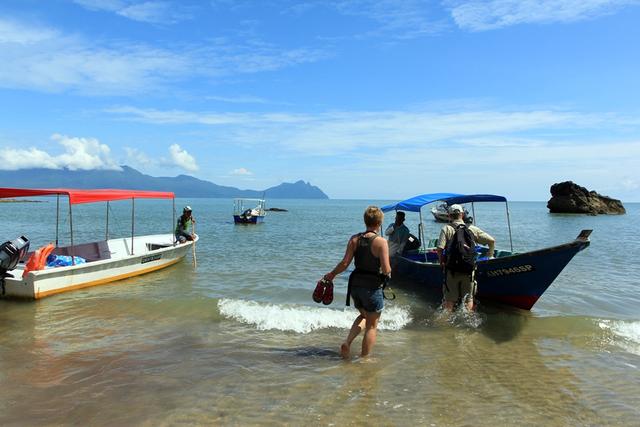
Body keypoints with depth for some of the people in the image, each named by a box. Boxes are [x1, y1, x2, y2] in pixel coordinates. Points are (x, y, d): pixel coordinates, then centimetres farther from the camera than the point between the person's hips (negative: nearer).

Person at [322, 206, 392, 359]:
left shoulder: (354, 239, -1)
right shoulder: (381, 242, -14)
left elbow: (345, 263, -4)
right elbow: (386, 269, -17)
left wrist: (331, 274, 11)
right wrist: (389, 271, 6)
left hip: (355, 285, 5)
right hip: (372, 287, -5)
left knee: (364, 316, 28)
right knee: (372, 325, 13)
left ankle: (347, 342, 12)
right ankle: (364, 358, 18)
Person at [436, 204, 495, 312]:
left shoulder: (446, 228, -5)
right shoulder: (472, 229, 2)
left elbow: (439, 249, -15)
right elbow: (492, 240, 2)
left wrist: (441, 262, 2)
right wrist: (490, 255, 19)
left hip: (452, 269, -1)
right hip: (469, 270, 1)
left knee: (449, 299, 11)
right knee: (469, 298, 16)